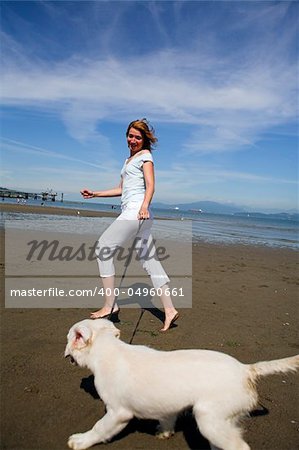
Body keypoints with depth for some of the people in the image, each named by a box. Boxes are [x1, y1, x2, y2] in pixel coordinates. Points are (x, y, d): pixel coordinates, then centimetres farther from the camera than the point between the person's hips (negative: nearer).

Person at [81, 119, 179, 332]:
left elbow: (150, 185, -10)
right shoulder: (129, 159, 29)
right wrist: (95, 194, 30)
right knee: (149, 260, 3)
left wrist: (144, 206, -28)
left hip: (136, 210, -9)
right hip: (133, 213, 9)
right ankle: (170, 310, 4)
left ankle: (110, 305, -3)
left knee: (103, 247, -7)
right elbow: (121, 189, 32)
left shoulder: (145, 155, 4)